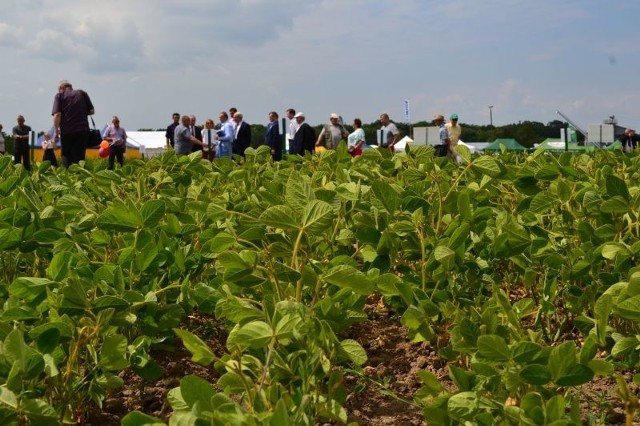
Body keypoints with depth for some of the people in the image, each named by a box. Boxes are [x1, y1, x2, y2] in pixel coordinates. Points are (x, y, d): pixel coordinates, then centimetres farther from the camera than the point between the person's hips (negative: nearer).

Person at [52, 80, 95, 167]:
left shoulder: (59, 95, 5)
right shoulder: (82, 93, 12)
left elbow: (57, 114, -6)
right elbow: (92, 111, 10)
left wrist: (56, 132, -3)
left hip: (66, 131, -1)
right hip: (82, 130, 2)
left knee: (66, 157, 9)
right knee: (79, 158, 2)